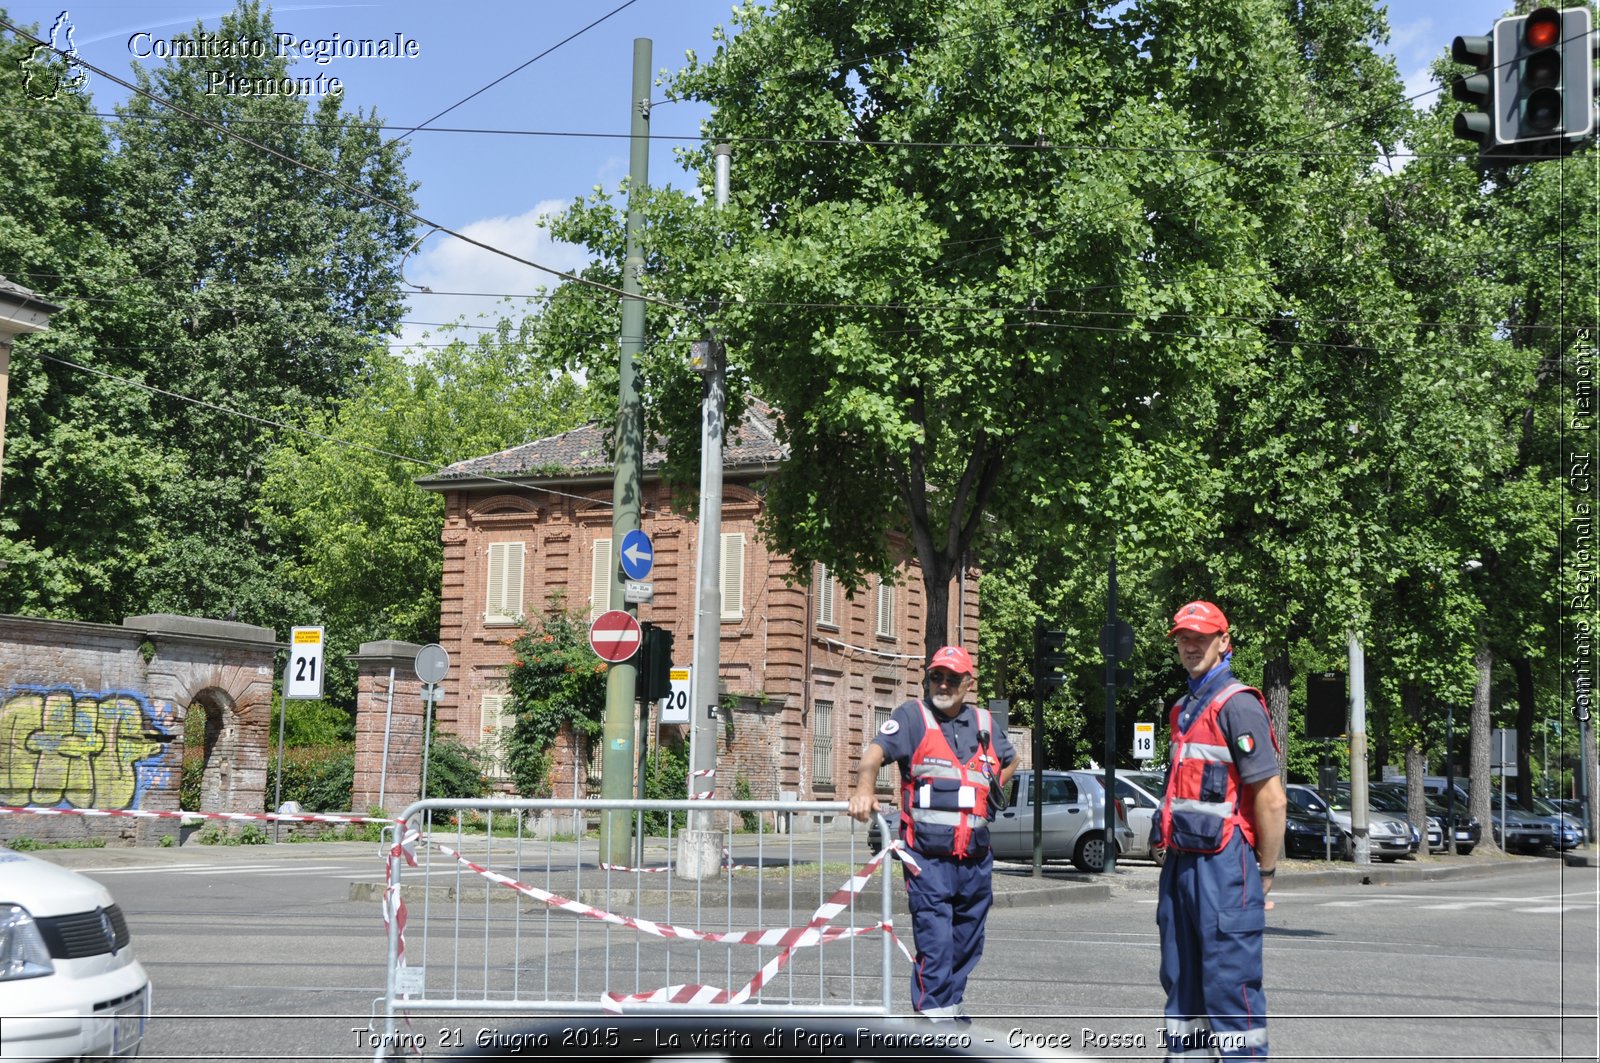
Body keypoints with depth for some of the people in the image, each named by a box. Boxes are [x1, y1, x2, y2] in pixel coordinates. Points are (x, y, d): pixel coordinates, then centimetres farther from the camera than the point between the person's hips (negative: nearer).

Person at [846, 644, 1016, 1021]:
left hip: (975, 856, 6)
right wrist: (864, 790, -35)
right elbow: (875, 751, -17)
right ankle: (935, 1009, -8)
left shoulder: (984, 723, 14)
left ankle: (951, 1003, 27)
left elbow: (1010, 761, 34)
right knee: (934, 936, -11)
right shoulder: (913, 716, -1)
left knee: (968, 938, 13)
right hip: (928, 854, -5)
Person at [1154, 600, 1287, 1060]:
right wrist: (1173, 856, 15)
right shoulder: (1184, 708, 17)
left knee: (1230, 986, -7)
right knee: (1181, 982, 15)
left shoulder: (1237, 704, -11)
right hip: (1181, 862, 9)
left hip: (1223, 866, -9)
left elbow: (1272, 799, -15)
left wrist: (1265, 872, -10)